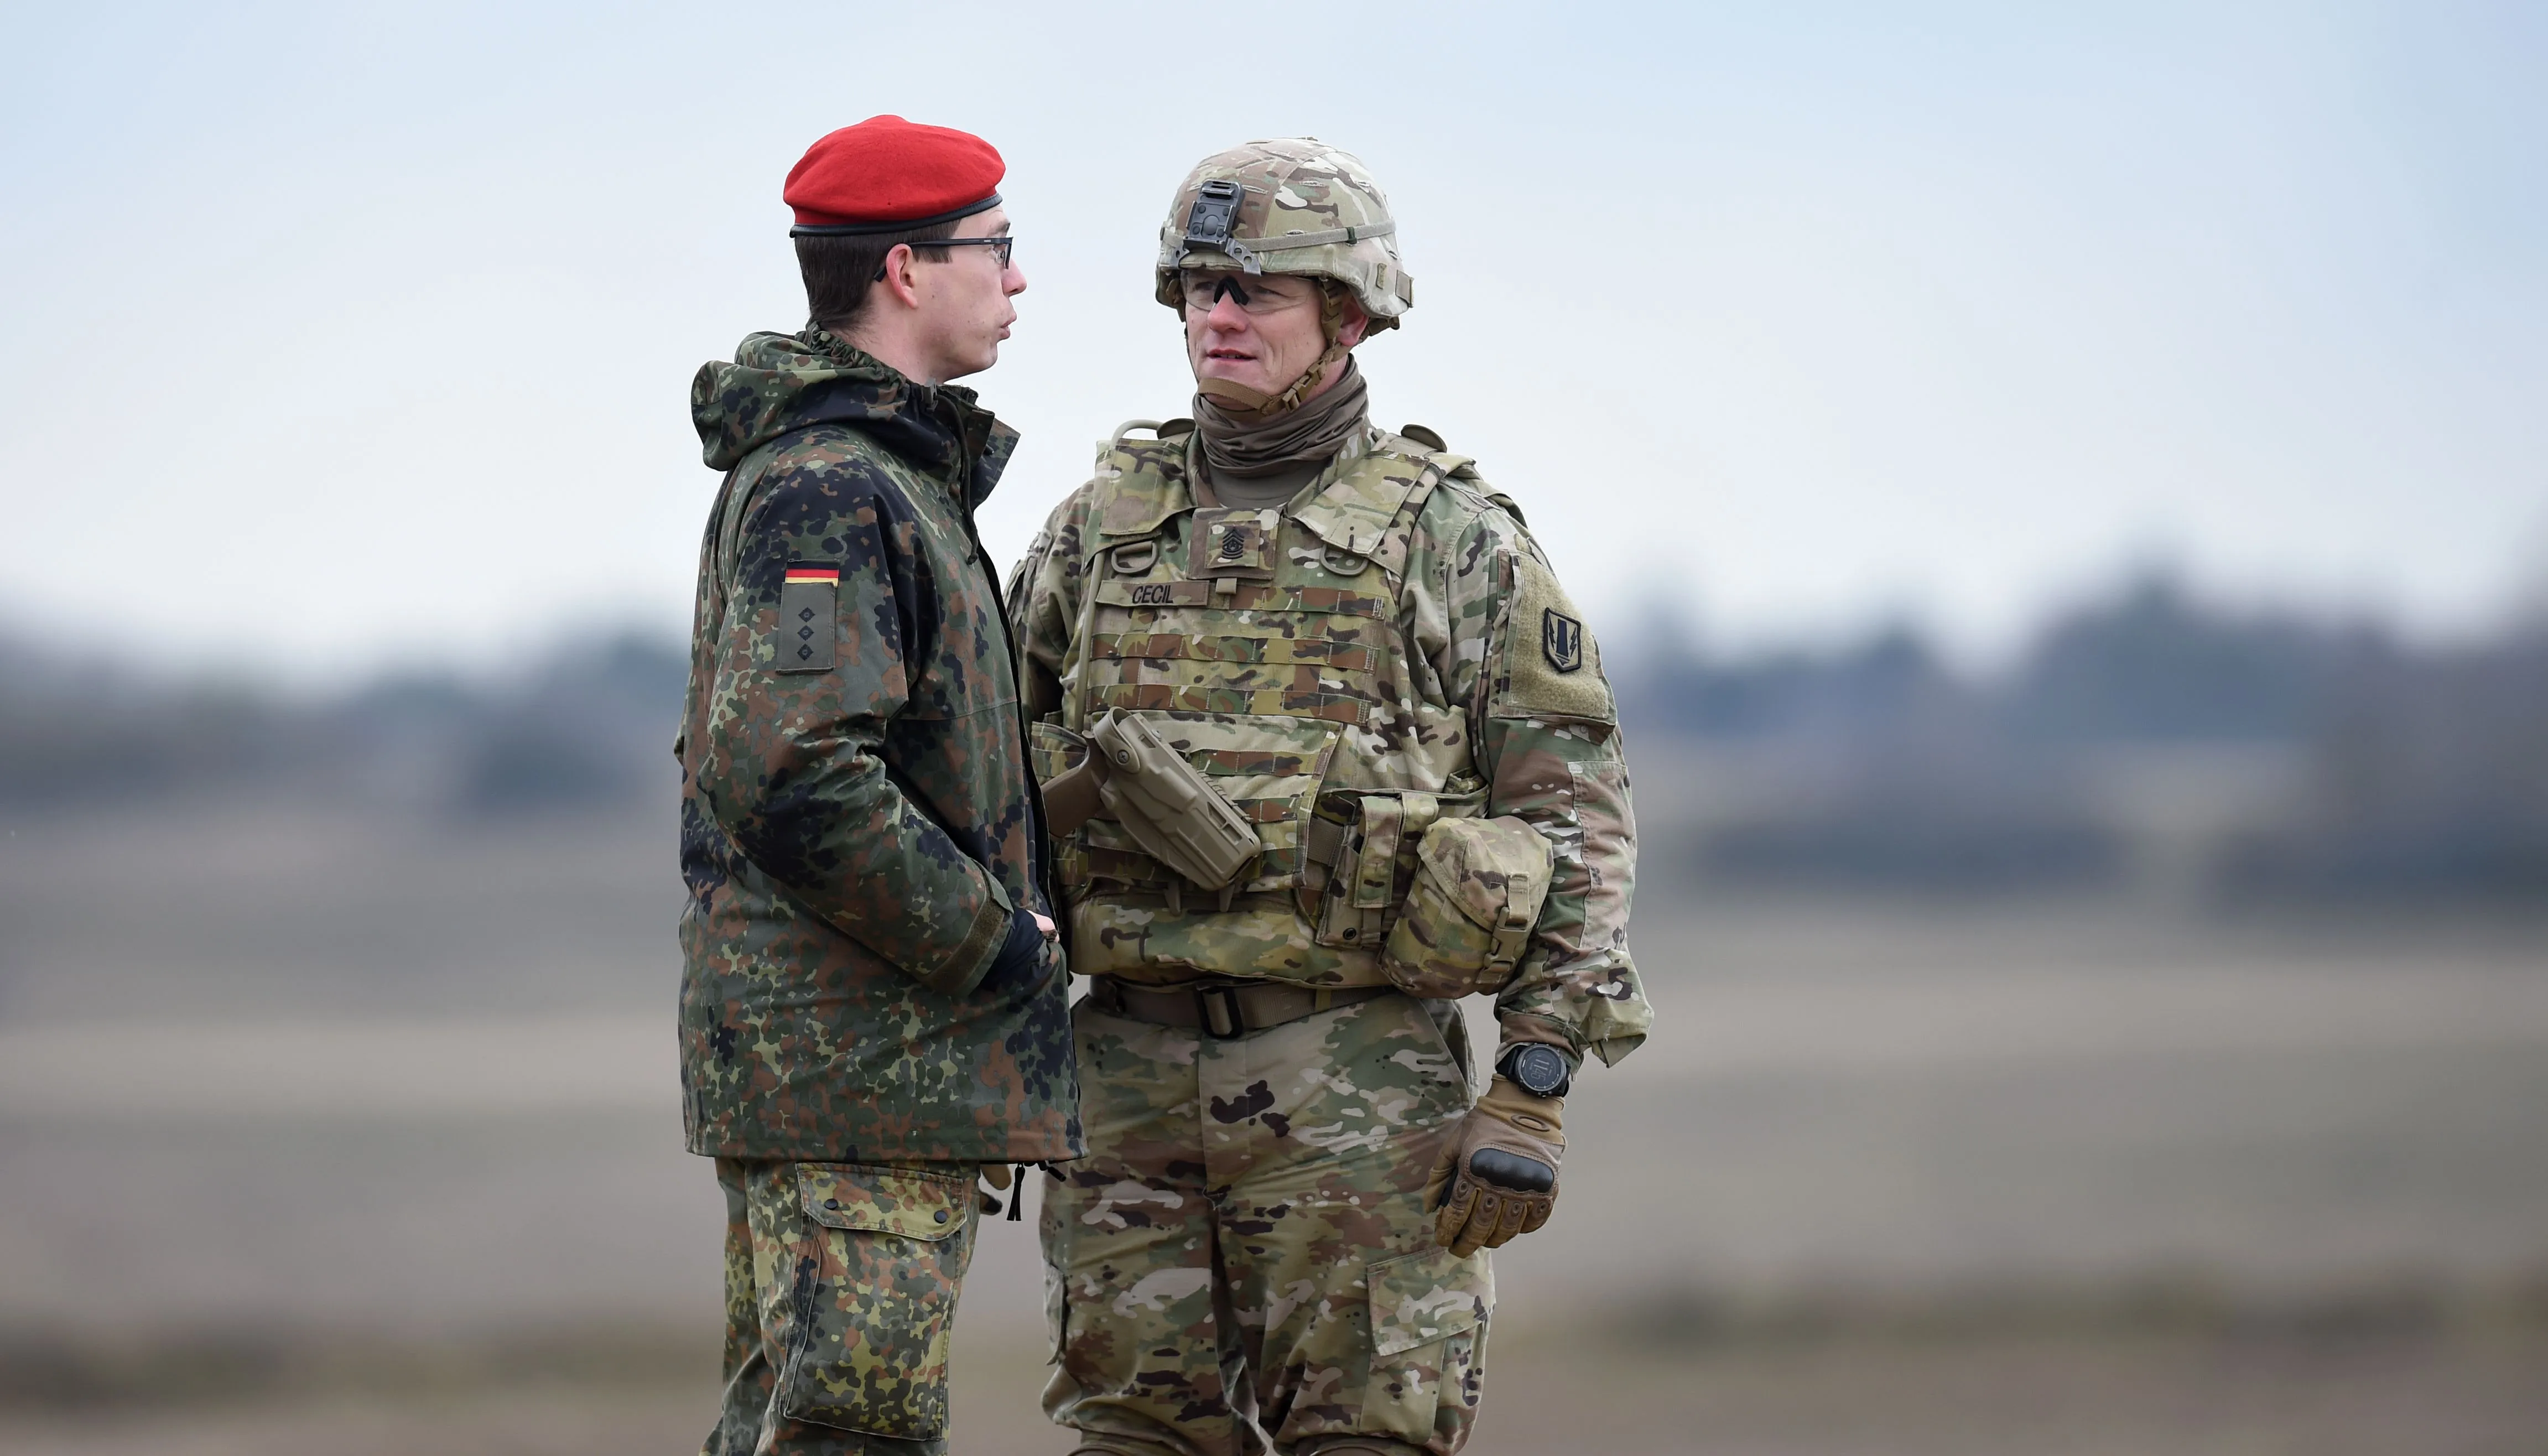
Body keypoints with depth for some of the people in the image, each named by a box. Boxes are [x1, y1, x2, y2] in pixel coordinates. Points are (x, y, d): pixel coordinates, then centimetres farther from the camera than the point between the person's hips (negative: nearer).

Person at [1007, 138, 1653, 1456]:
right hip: (1134, 1063, 4)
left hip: (1358, 1072, -3)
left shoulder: (1458, 541, 0)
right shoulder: (1099, 531, 10)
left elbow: (1575, 818, -2)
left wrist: (1534, 1095, -10)